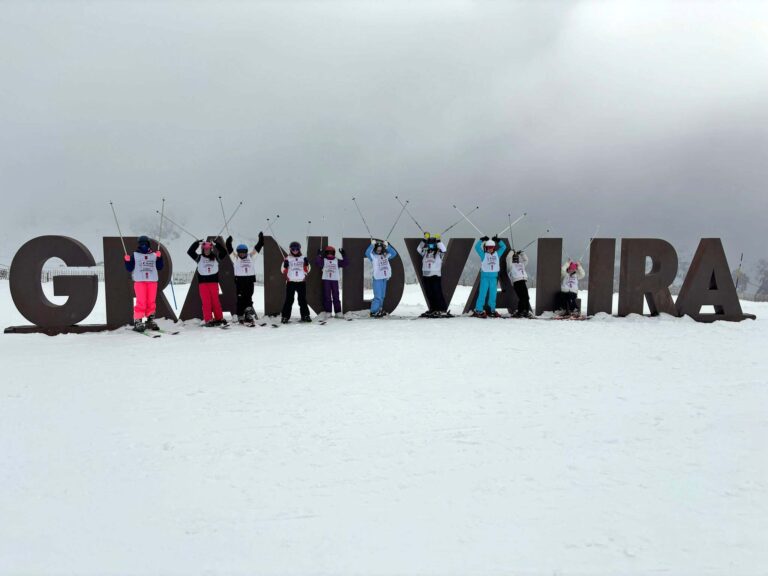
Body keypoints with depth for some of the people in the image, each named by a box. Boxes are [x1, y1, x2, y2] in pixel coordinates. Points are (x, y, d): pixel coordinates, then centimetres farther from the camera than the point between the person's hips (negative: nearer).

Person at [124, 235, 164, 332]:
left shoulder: (154, 255, 14)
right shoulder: (134, 255, 9)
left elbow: (159, 267, 7)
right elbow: (129, 269, 3)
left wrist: (159, 257, -3)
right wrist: (128, 261, -13)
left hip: (152, 281, 3)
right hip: (139, 281, -3)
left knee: (151, 302, 4)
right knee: (141, 302, -9)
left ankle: (150, 320, 14)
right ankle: (137, 321, -5)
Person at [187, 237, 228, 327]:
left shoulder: (215, 257, 10)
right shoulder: (199, 258, 7)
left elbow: (223, 252, 3)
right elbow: (190, 252, -1)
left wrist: (217, 244, -1)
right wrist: (197, 243, -6)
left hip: (213, 282, 1)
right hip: (202, 282, 0)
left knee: (215, 300, 0)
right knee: (206, 301, -4)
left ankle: (219, 318, 10)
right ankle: (208, 320, -4)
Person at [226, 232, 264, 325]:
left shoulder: (250, 257, 10)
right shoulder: (235, 258, 5)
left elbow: (257, 248, 12)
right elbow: (230, 251, -3)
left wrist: (261, 240, 11)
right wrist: (228, 243, -11)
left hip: (250, 280, 2)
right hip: (239, 280, -2)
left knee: (249, 299, 4)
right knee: (240, 299, 1)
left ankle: (248, 315, 5)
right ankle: (240, 316, 8)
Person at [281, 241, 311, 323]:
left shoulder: (303, 258, 7)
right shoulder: (287, 259, 1)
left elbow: (307, 269, 13)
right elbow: (284, 270, 4)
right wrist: (286, 277, -8)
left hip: (301, 282, 2)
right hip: (290, 282, -2)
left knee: (303, 299, 8)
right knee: (289, 300, -3)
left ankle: (305, 315, 15)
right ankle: (285, 316, 1)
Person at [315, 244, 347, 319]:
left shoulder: (337, 261, 11)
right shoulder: (323, 260, 7)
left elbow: (344, 263, 2)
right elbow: (317, 262, -9)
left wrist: (343, 255, -5)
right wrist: (319, 255, -17)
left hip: (335, 280, 1)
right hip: (326, 280, -1)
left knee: (336, 296, 1)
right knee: (327, 296, 0)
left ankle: (338, 312, 5)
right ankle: (328, 312, 6)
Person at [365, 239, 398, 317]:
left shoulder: (385, 255, 12)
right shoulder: (373, 256, -3)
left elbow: (394, 253, 11)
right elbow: (367, 253, -22)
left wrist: (387, 246, 3)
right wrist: (372, 244, -25)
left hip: (384, 278, 6)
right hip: (377, 278, -6)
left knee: (382, 296, 13)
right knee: (378, 296, -10)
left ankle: (379, 310, 24)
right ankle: (373, 312, -4)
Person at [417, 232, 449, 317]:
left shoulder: (439, 253, 0)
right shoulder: (425, 253, 12)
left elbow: (443, 249, -17)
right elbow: (418, 249, 2)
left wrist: (438, 240, -20)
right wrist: (424, 240, -4)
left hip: (436, 275, -5)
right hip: (426, 276, 5)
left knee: (437, 293, -8)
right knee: (429, 294, 8)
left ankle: (443, 310, -4)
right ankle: (433, 309, 17)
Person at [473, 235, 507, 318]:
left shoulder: (497, 254, 9)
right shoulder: (484, 255, -2)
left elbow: (503, 247, 13)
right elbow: (477, 247, -10)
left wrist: (498, 240, 5)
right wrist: (482, 240, -11)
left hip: (494, 276, 4)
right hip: (485, 276, -4)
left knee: (493, 294, 9)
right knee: (482, 293, -6)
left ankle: (491, 310, 19)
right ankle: (478, 310, -4)